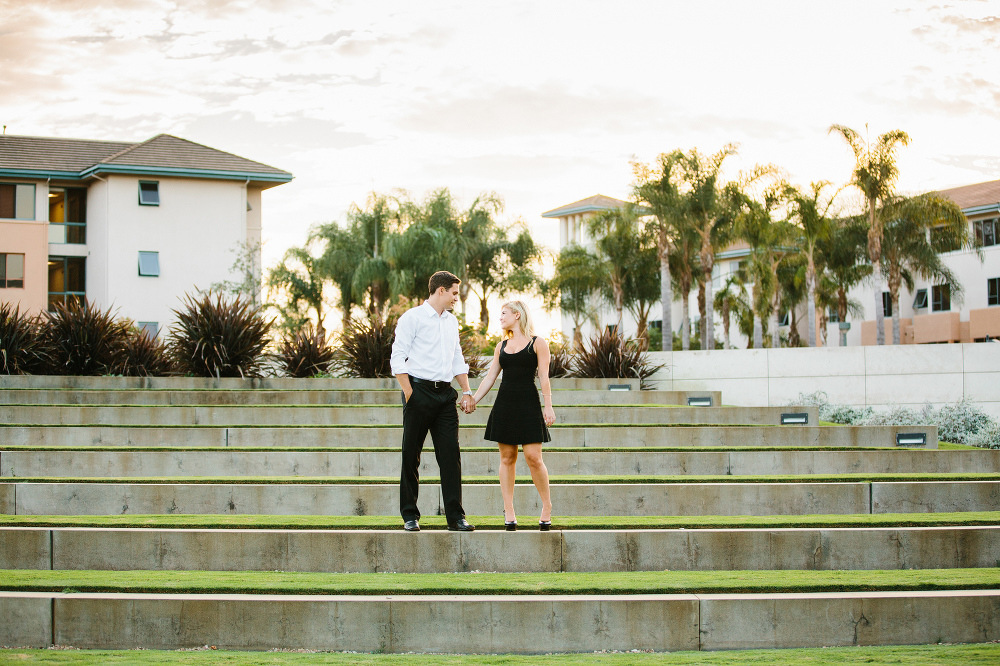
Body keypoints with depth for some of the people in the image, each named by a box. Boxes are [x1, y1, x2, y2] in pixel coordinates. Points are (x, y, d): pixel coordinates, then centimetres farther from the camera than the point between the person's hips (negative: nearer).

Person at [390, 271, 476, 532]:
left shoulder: (451, 321, 18)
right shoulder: (412, 317, -4)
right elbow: (397, 358, -8)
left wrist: (466, 392, 12)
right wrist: (409, 394, -14)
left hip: (445, 393, 6)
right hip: (420, 390, -6)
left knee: (451, 455, -1)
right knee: (411, 456, 1)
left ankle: (456, 517, -1)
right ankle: (410, 516, 8)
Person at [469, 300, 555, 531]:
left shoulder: (537, 343, 2)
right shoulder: (502, 346, 14)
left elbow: (544, 377, -3)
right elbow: (490, 377, 16)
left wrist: (548, 407, -9)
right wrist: (473, 401, 10)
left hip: (528, 403, -4)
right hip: (504, 403, 4)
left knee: (533, 457, -9)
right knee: (507, 458, 3)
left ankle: (547, 505, 8)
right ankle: (509, 511, 6)